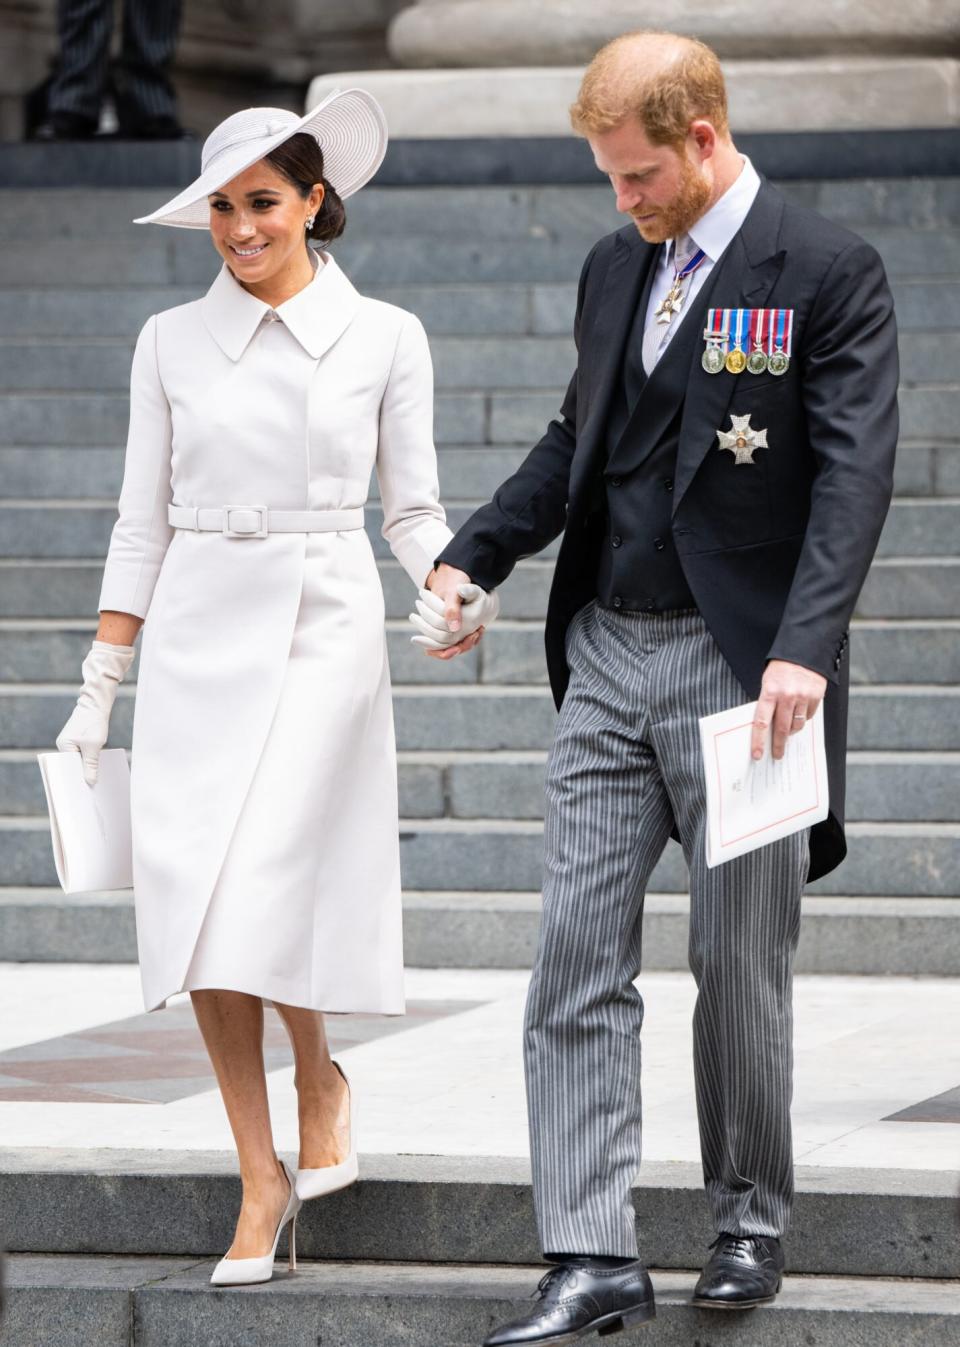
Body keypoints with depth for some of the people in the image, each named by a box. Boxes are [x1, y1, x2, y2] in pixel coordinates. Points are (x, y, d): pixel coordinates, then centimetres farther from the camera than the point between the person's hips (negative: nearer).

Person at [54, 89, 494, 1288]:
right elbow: (142, 523, 8)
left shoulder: (383, 339, 2)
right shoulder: (171, 343, 6)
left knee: (263, 896, -15)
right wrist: (98, 692, 5)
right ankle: (262, 1178, 7)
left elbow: (411, 510, 6)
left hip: (326, 629, -2)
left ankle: (319, 1077, 16)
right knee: (197, 908, -3)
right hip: (197, 634, 2)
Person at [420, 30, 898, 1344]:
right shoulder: (615, 267, 13)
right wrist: (470, 557, 8)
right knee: (579, 958, -1)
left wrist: (803, 649, -25)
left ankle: (751, 1215, 24)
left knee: (741, 965, 5)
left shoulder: (828, 273, -7)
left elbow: (856, 470, -14)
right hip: (607, 657, 6)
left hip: (741, 668, -6)